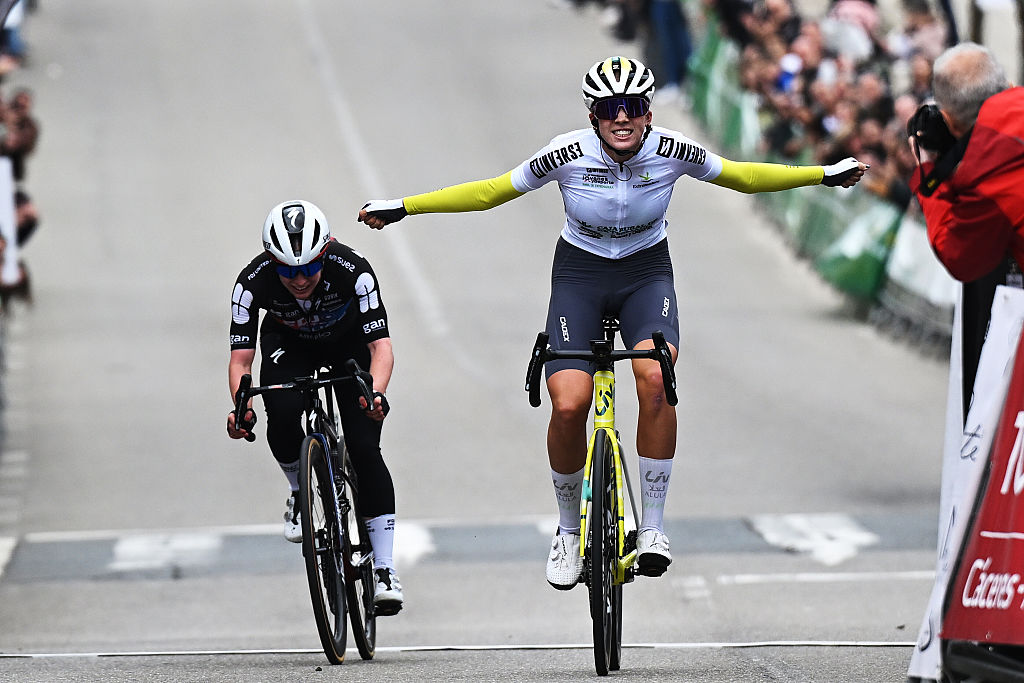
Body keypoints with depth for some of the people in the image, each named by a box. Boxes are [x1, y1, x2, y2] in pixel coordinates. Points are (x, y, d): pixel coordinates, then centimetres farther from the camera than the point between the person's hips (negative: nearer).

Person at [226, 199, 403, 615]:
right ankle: (301, 494, 3)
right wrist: (242, 407, -51)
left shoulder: (353, 271, -37)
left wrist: (375, 394, -60)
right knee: (282, 416, -29)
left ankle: (385, 570, -10)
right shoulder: (253, 282, -33)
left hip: (348, 342, -1)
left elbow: (381, 346, -40)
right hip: (289, 345, 1)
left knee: (364, 447, -15)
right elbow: (240, 359, -31)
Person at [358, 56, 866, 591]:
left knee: (655, 377, -29)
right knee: (568, 404, -19)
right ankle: (568, 531, 7)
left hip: (646, 271, 0)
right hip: (580, 272, 0)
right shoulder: (569, 154, -19)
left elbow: (743, 177, 1)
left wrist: (825, 175, 1)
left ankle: (652, 527, -18)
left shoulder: (672, 151, -16)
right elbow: (490, 192, -9)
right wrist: (403, 208, -11)